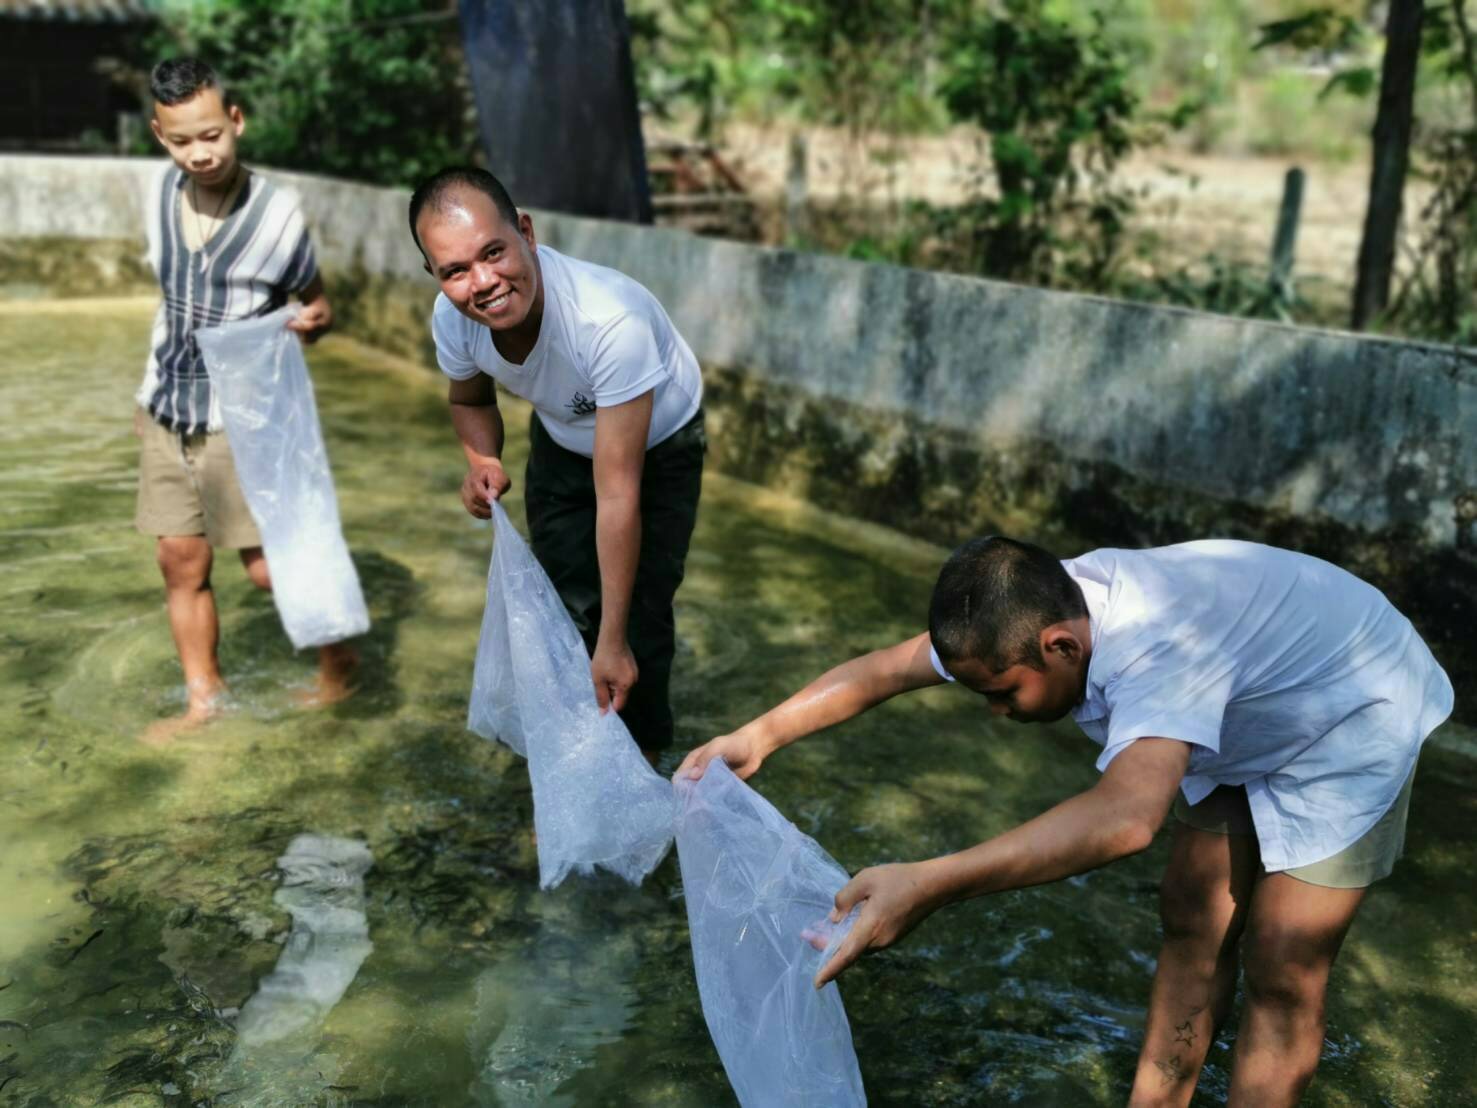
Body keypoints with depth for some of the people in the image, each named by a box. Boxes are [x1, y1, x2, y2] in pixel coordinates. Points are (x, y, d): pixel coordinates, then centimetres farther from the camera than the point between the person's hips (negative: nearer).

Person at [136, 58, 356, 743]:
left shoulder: (277, 215, -15)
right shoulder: (161, 194, 0)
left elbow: (314, 305, -2)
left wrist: (315, 319, -26)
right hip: (166, 412, 5)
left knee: (268, 568, -1)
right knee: (181, 563, 8)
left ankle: (336, 654, 24)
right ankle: (204, 699, 22)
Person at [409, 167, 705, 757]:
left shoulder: (611, 320, -44)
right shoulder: (452, 317, -26)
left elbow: (617, 494, -40)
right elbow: (470, 400, 0)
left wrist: (613, 641, -36)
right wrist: (483, 461, -24)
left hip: (658, 448, -4)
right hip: (562, 442, 5)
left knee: (639, 613, -9)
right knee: (565, 603, 5)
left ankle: (638, 758, 16)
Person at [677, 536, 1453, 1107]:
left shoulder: (1156, 643, -44)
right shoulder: (1040, 610, -19)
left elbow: (1126, 815, -61)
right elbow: (885, 667, -12)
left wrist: (929, 886, -67)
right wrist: (759, 736, -21)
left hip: (1354, 728, -7)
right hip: (1249, 727, 8)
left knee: (1281, 974, -4)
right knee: (1192, 926, 11)